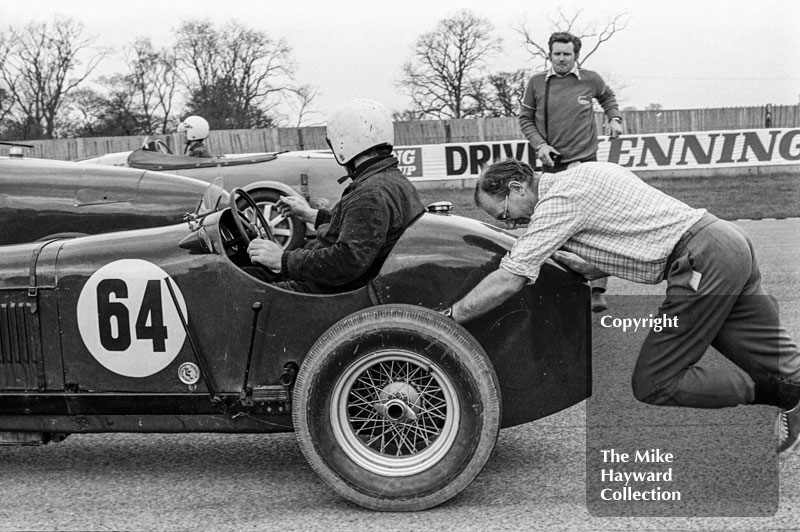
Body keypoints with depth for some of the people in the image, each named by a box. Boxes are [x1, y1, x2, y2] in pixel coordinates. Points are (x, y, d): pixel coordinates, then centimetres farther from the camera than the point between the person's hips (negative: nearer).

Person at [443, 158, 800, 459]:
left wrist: (448, 318, -5)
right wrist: (580, 268, 13)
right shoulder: (576, 179, 19)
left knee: (653, 385, -3)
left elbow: (509, 281, -14)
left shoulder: (558, 200, -10)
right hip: (727, 240, 10)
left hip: (703, 262, -10)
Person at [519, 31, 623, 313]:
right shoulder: (536, 83, 1)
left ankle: (598, 289, -9)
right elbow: (525, 118, 9)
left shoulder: (590, 79, 3)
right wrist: (539, 144, -6)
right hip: (552, 164, 1)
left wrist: (614, 118, 7)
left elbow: (608, 97, 24)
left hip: (585, 162, -1)